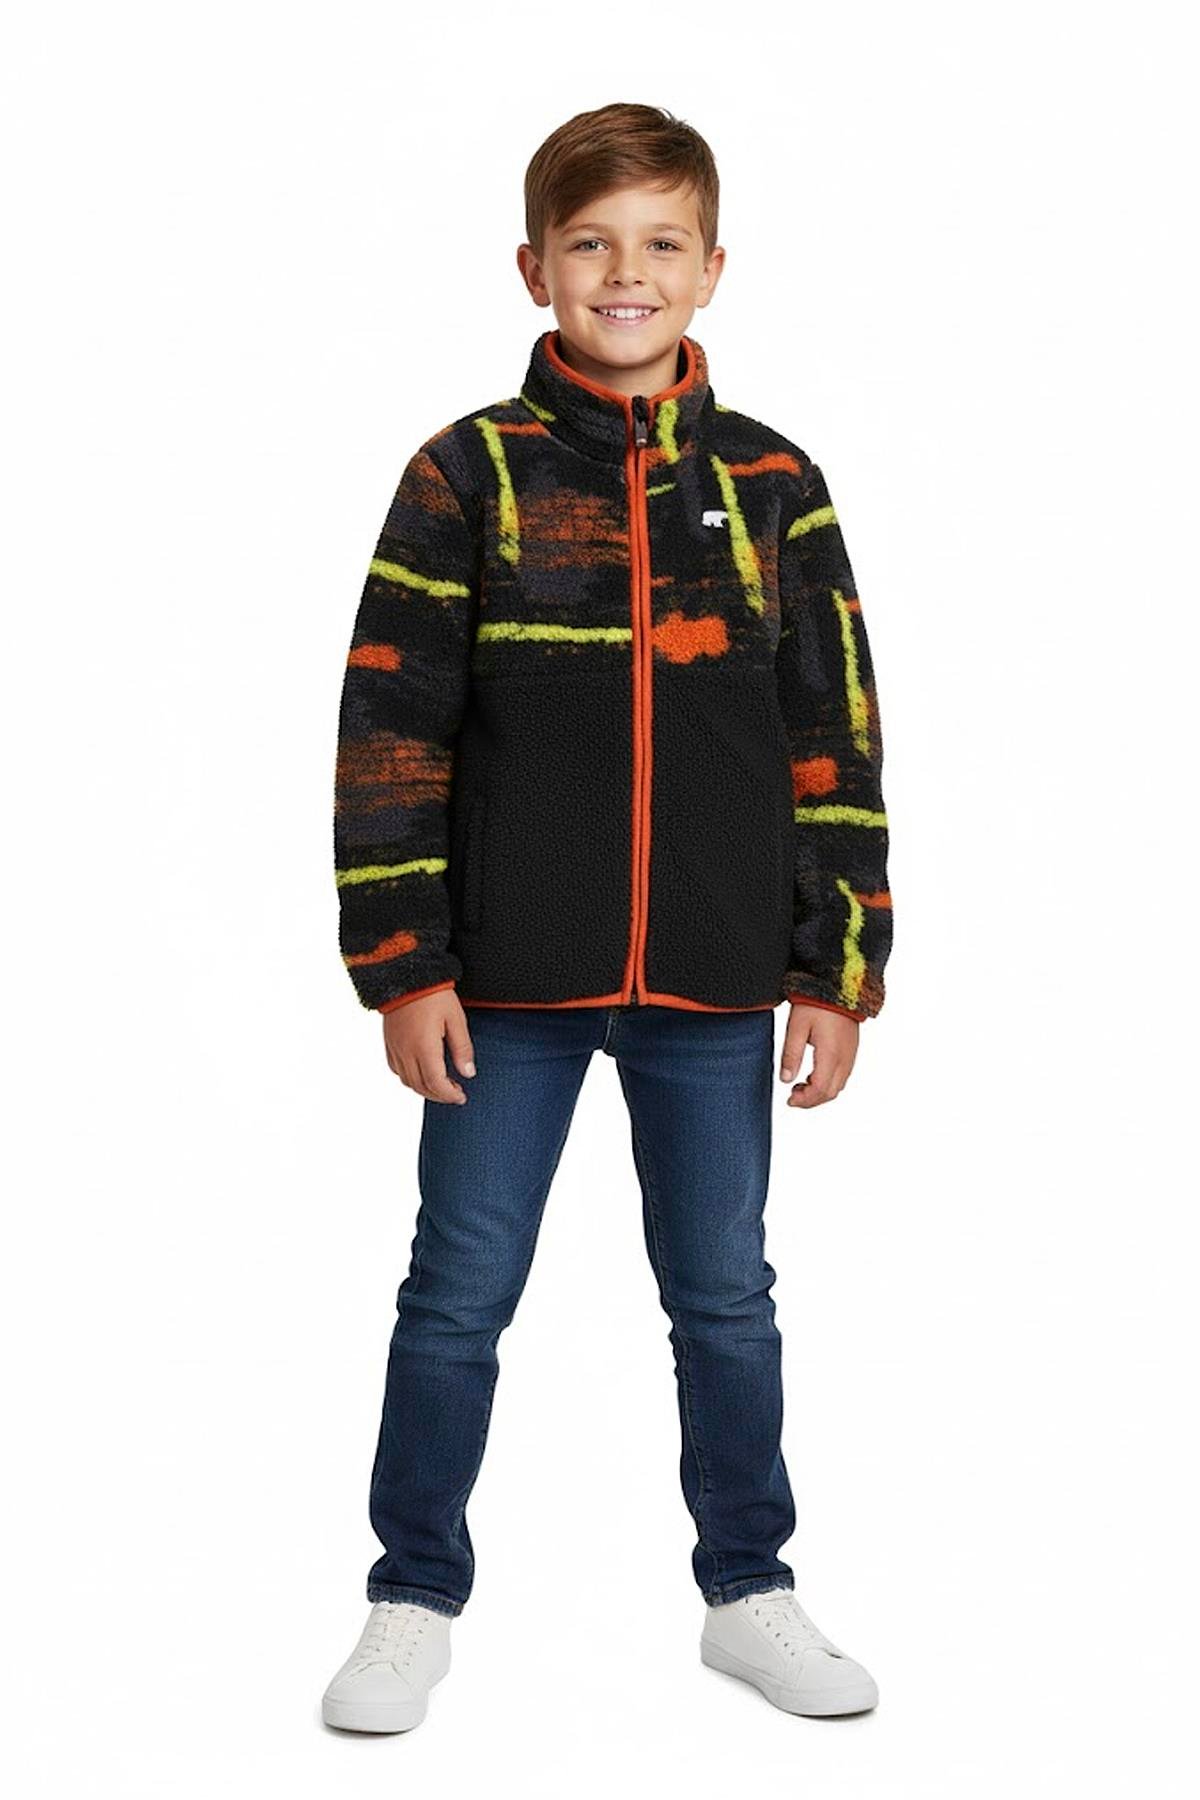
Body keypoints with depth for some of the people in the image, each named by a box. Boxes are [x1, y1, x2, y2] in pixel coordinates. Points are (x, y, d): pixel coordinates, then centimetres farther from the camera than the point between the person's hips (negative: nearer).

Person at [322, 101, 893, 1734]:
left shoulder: (772, 486, 3)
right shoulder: (468, 476, -2)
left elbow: (836, 742, 5)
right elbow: (392, 731, -3)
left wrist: (838, 968, 2)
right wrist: (401, 961, -7)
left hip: (715, 987, 2)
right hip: (511, 985, -1)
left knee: (727, 1297, 13)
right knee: (458, 1301, 6)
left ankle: (749, 1593, 29)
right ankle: (416, 1602, 22)